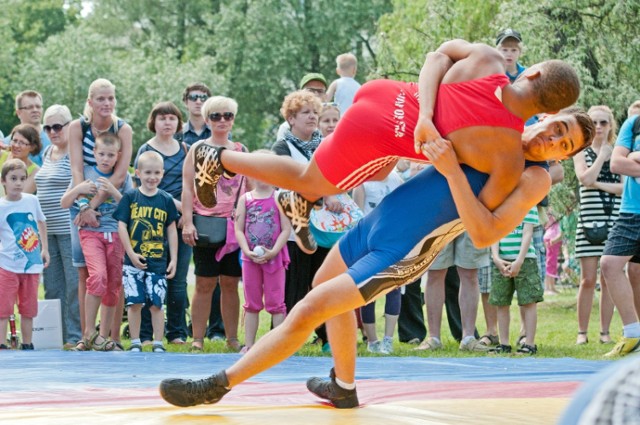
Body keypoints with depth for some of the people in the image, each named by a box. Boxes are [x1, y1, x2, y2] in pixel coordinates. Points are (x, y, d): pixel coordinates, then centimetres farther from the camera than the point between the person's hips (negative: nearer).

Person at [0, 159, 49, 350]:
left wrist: (45, 249, 16)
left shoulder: (32, 200, 3)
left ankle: (27, 345, 19)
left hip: (32, 264, 4)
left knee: (29, 309, 11)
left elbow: (41, 223, 18)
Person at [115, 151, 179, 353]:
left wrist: (173, 259, 5)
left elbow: (172, 231, 9)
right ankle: (135, 343, 10)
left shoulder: (166, 200, 6)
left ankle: (158, 344, 9)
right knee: (134, 303, -1)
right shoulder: (130, 197, 1)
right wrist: (131, 254, -9)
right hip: (133, 262, -1)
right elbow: (121, 226, -2)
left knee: (156, 304, 1)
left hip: (158, 262, 1)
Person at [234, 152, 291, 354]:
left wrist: (273, 252, -16)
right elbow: (238, 229, 2)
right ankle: (249, 344, 14)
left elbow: (286, 229, -7)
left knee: (275, 303, 1)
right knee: (251, 303, 9)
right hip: (250, 257, 3)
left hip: (274, 257, -3)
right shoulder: (245, 199, 5)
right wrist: (247, 251, -12)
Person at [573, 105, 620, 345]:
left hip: (615, 224, 1)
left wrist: (599, 184, -9)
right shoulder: (582, 154, 8)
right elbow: (586, 178, -11)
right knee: (588, 280, -4)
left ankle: (605, 332, 6)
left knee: (609, 280, 1)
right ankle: (582, 332, 2)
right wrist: (602, 155, -4)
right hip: (589, 221, -1)